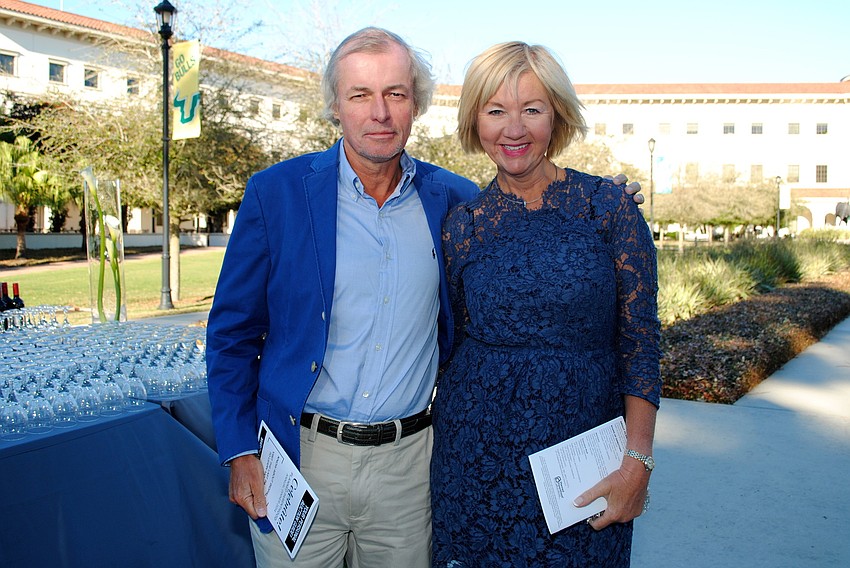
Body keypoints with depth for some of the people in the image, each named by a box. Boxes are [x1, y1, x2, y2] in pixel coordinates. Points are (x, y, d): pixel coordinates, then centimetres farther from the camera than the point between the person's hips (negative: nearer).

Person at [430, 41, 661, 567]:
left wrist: (638, 462, -9)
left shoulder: (609, 207, -6)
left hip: (584, 440, -1)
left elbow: (640, 342, -6)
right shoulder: (462, 225, 0)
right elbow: (462, 339, 9)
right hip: (478, 453, 2)